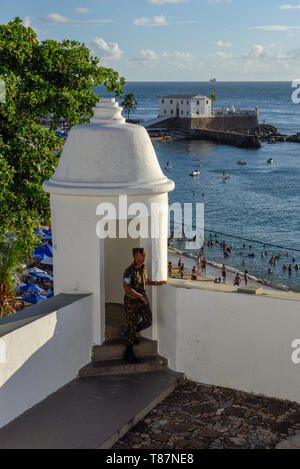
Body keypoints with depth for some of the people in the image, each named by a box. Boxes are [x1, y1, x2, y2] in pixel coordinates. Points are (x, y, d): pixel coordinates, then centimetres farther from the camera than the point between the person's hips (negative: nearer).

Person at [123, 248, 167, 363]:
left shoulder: (143, 267, 4)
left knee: (148, 321, -1)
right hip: (131, 300, -7)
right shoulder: (129, 271, -22)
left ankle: (130, 334, 27)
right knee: (132, 324, -1)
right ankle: (129, 353, 12)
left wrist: (157, 283, 14)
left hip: (142, 299, 7)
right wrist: (141, 297, -33)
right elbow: (127, 288, -29)